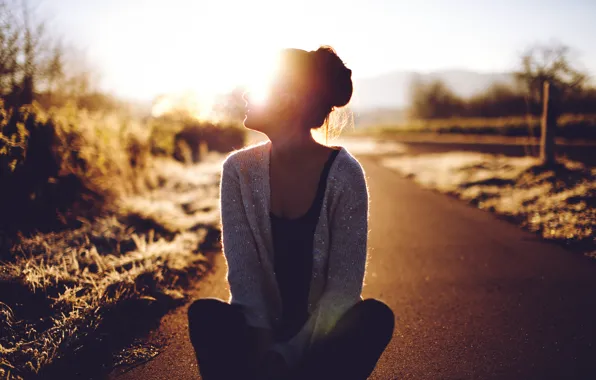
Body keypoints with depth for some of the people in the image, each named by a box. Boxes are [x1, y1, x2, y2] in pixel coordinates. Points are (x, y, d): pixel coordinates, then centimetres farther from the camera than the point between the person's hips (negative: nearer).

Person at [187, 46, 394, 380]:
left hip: (321, 337, -1)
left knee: (376, 317, -31)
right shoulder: (240, 169, -7)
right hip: (260, 328, 1)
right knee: (205, 314, -28)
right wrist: (264, 346, -25)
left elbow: (344, 284, -16)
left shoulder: (344, 174, -15)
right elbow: (242, 270, -12)